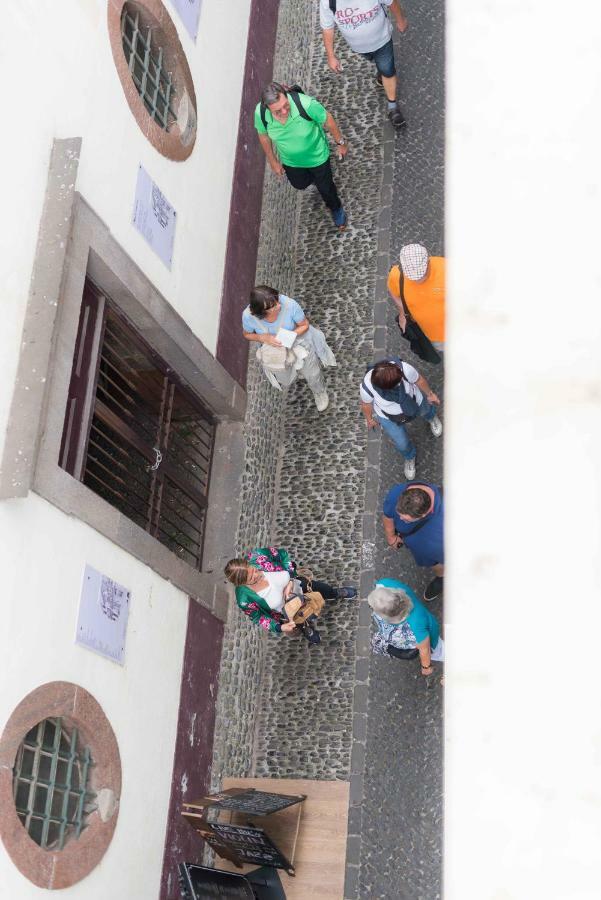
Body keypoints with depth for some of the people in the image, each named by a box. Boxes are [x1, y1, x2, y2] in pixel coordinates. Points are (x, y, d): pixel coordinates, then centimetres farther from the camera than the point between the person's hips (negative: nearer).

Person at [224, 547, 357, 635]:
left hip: (295, 584, 3)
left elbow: (282, 554, -19)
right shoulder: (245, 599, -41)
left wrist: (290, 580, -28)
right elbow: (258, 617, -20)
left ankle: (337, 594, 65)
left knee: (321, 588, 29)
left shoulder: (256, 556, -39)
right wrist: (280, 628, -33)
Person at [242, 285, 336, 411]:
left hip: (299, 342, -1)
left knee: (312, 374, 23)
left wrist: (289, 336, -37)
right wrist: (263, 337, -31)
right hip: (276, 352, 1)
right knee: (284, 382, 26)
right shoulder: (248, 316, -33)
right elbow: (247, 334, -11)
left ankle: (320, 392, 57)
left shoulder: (289, 305, -38)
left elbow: (305, 325, -20)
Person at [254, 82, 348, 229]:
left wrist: (340, 143, -8)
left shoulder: (305, 104, -42)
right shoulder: (260, 113, -33)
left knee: (325, 188, 21)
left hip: (317, 155, -2)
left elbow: (328, 120, -21)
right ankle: (313, 177, 68)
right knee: (300, 184, 31)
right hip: (290, 160, 3)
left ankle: (336, 209, 55)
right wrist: (272, 161, 3)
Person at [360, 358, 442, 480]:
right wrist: (369, 419, 4)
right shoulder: (367, 387, -42)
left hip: (416, 403, 1)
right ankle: (410, 457, 59)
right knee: (402, 444, 20)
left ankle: (431, 417, 78)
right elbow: (366, 404, -17)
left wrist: (429, 394, 0)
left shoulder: (404, 369, -43)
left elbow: (419, 380, -19)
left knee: (425, 412, 37)